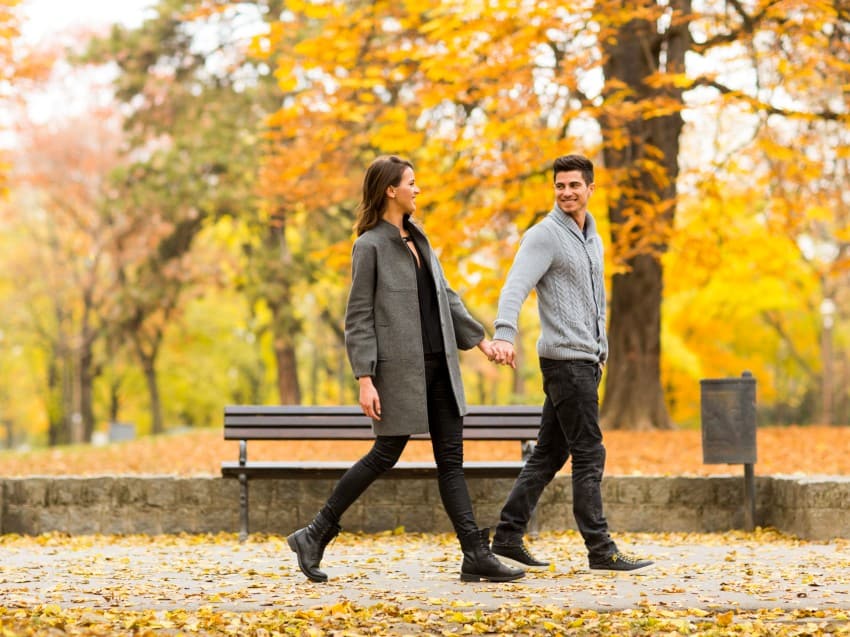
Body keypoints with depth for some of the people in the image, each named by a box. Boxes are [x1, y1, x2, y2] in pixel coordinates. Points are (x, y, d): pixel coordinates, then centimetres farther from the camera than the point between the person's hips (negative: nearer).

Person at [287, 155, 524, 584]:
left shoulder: (417, 238, 14)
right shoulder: (370, 246, -9)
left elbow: (445, 296, 21)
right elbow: (358, 318, -12)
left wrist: (479, 339, 17)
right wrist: (365, 379, -18)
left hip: (439, 363, 7)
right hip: (399, 367, -7)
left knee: (451, 458, 3)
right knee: (385, 455, -1)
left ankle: (476, 556, 1)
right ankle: (314, 536, 12)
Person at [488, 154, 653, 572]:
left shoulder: (592, 238, 17)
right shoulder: (545, 235, -10)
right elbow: (515, 287, -24)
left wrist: (600, 351, 24)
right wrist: (503, 335, -40)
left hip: (586, 359, 9)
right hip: (565, 358, -9)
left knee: (550, 453, 9)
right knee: (589, 455, -7)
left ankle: (508, 535, 13)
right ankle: (600, 549, -4)